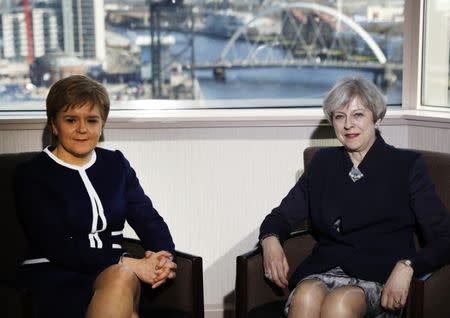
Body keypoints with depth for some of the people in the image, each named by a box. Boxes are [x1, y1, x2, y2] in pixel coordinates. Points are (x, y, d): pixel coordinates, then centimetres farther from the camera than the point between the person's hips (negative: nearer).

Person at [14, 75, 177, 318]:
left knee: (122, 279, -33)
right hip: (53, 278, -4)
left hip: (113, 271, 4)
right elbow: (57, 247, -11)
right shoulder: (31, 174, 0)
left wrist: (164, 256, -14)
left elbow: (149, 220, 9)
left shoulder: (115, 164, 16)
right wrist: (127, 264, -20)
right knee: (121, 275, -34)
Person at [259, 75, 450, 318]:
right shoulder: (323, 163, 18)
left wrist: (406, 267, -19)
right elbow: (284, 215, 18)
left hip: (380, 280, -2)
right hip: (323, 271, 3)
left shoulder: (407, 165, 7)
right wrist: (270, 240, -6)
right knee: (306, 296, -34)